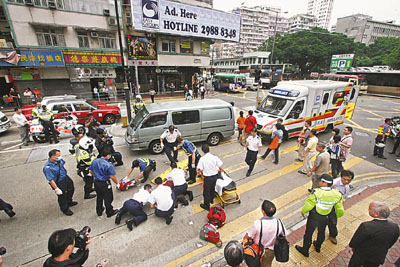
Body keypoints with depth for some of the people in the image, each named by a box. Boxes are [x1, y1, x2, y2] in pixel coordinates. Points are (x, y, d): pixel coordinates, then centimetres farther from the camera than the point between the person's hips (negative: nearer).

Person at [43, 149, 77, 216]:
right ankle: (65, 209, 38)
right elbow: (51, 180, -28)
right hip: (59, 183, -8)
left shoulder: (59, 160, -13)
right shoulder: (48, 167, -33)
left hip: (66, 177, 8)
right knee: (62, 197, 11)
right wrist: (56, 189, -23)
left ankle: (69, 202, 55)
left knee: (71, 189, 27)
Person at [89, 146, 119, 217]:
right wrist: (117, 183, -6)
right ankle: (109, 212, 29)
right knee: (108, 198, 13)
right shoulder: (109, 165, -26)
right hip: (105, 184, -7)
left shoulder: (94, 161, -5)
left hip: (96, 182, 7)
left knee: (99, 197, 26)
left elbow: (90, 171, 9)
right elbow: (112, 176, -23)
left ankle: (99, 211, 43)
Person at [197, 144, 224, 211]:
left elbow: (200, 170, -17)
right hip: (215, 176, 4)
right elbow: (220, 167, -10)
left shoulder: (202, 159, -18)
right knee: (212, 188, 28)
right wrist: (220, 170, 13)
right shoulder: (215, 157, -12)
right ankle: (211, 200, 51)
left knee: (206, 191, 15)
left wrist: (202, 173, 4)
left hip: (207, 177, -4)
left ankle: (207, 205, 29)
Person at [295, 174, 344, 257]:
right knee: (321, 233, 30)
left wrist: (303, 211, -1)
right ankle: (318, 247, 55)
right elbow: (340, 210, -3)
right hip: (325, 218, 5)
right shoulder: (337, 194, -16)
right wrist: (337, 216, 19)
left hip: (314, 217, -5)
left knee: (308, 233, 16)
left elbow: (308, 205, -21)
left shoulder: (316, 193, -32)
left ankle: (305, 250, 35)